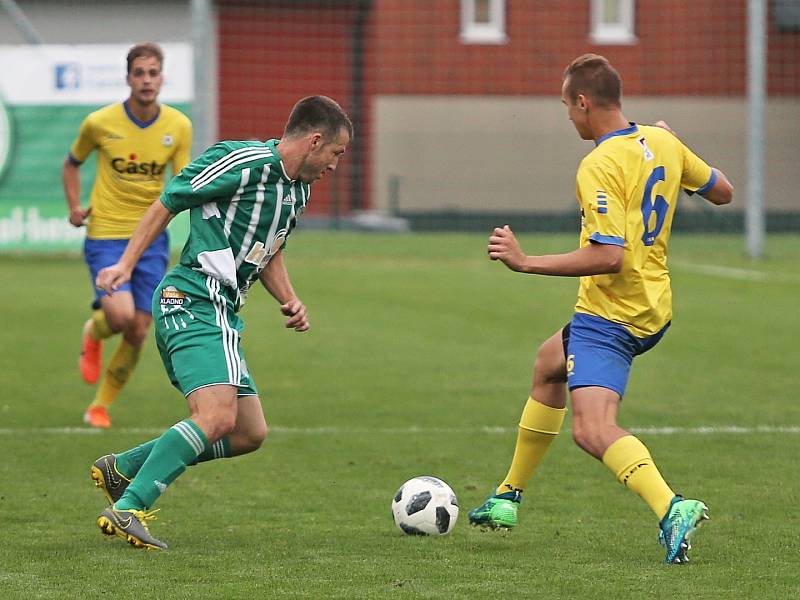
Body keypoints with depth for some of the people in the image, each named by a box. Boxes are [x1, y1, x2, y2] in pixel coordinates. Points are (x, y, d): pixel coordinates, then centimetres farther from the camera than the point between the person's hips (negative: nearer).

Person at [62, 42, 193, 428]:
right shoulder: (100, 123, -7)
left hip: (151, 238, 3)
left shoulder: (179, 126, -3)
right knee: (121, 315, -22)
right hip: (105, 235, -3)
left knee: (138, 332, 2)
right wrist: (74, 206, -2)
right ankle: (93, 333, 16)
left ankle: (101, 405, 22)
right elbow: (72, 164, 12)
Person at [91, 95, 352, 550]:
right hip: (194, 303, -10)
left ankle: (120, 469, 17)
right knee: (216, 418, -25)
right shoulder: (244, 162, -13)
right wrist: (126, 265, -10)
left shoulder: (299, 192, 16)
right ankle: (127, 509, -24)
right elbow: (168, 203, -7)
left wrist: (290, 300, 12)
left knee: (250, 434, 10)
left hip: (221, 315, 10)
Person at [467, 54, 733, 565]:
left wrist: (526, 262, -25)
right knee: (550, 363, 33)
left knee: (593, 430, -23)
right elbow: (722, 192, 17)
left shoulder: (600, 166, -22)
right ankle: (508, 497, 44)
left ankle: (672, 509, -43)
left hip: (610, 315, -10)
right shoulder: (662, 144, 3)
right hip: (655, 307, 10)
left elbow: (608, 256, -29)